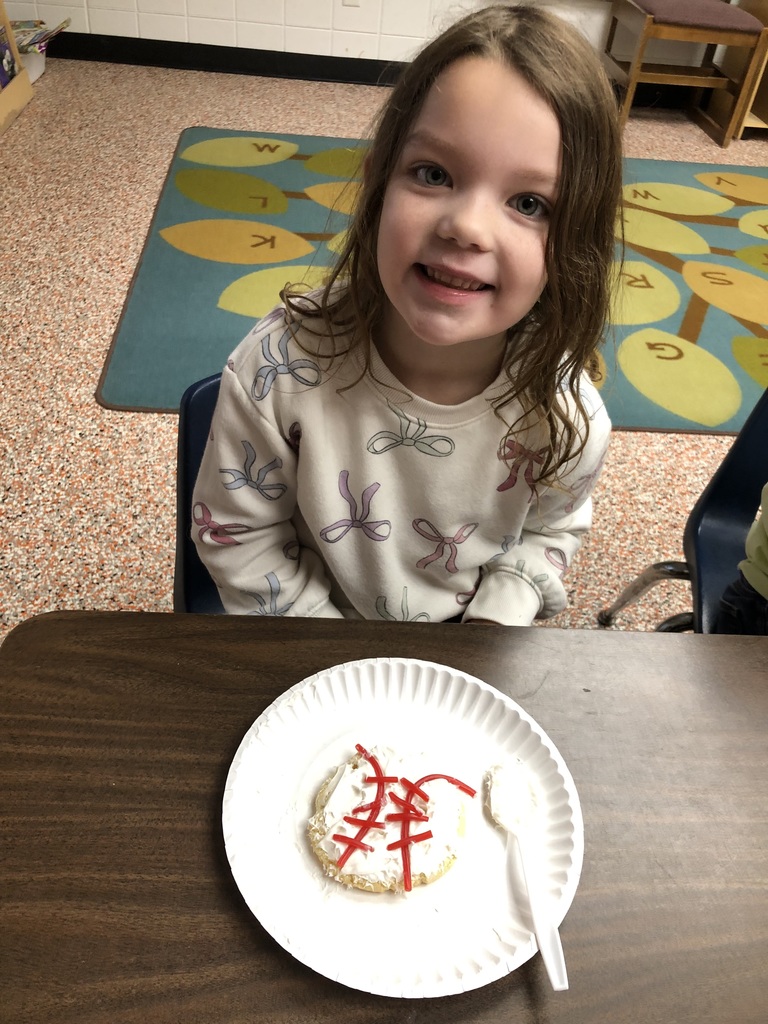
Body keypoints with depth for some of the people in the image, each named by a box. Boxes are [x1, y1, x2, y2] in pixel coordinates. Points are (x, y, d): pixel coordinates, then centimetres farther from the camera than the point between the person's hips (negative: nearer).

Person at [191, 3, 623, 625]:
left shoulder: (567, 416, -21)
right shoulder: (281, 369, -27)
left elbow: (550, 529, 0)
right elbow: (234, 531, -14)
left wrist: (490, 626, -12)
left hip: (462, 650, 2)